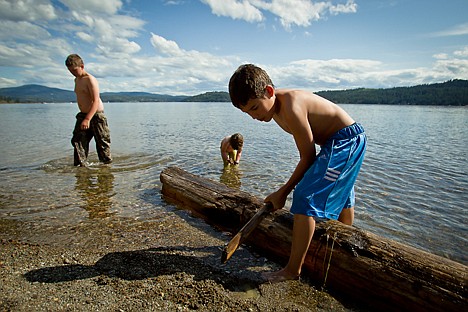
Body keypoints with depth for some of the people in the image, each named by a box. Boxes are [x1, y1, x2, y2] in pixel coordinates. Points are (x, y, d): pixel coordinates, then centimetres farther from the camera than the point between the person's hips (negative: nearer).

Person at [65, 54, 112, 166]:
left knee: (102, 142, 0)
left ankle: (108, 163, 13)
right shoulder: (77, 80, 14)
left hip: (96, 115, -8)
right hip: (82, 115, 8)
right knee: (78, 141, 0)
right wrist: (83, 116, 21)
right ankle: (80, 165, 5)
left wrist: (87, 119, -32)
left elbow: (96, 101, -23)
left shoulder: (90, 79, -13)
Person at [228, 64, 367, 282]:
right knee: (342, 196, 25)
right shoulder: (275, 105, 0)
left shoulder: (291, 107, -29)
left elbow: (307, 157, -22)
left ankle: (292, 270, -6)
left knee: (305, 197, -16)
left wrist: (283, 191, -15)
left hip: (345, 140, -10)